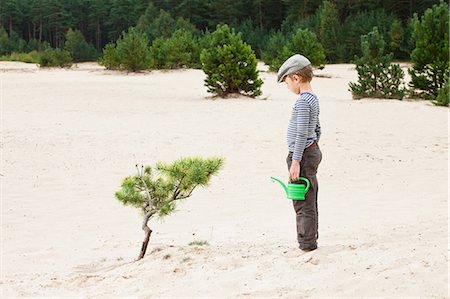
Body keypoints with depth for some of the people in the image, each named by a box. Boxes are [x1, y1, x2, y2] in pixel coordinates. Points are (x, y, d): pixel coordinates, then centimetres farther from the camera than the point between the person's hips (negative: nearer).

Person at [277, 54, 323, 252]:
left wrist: (296, 162, -20)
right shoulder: (313, 98, 13)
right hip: (313, 151, 10)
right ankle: (310, 239, 23)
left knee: (303, 202, -5)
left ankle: (307, 243, -1)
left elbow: (302, 134, -21)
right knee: (308, 201, 15)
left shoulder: (302, 101, -17)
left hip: (302, 155, -10)